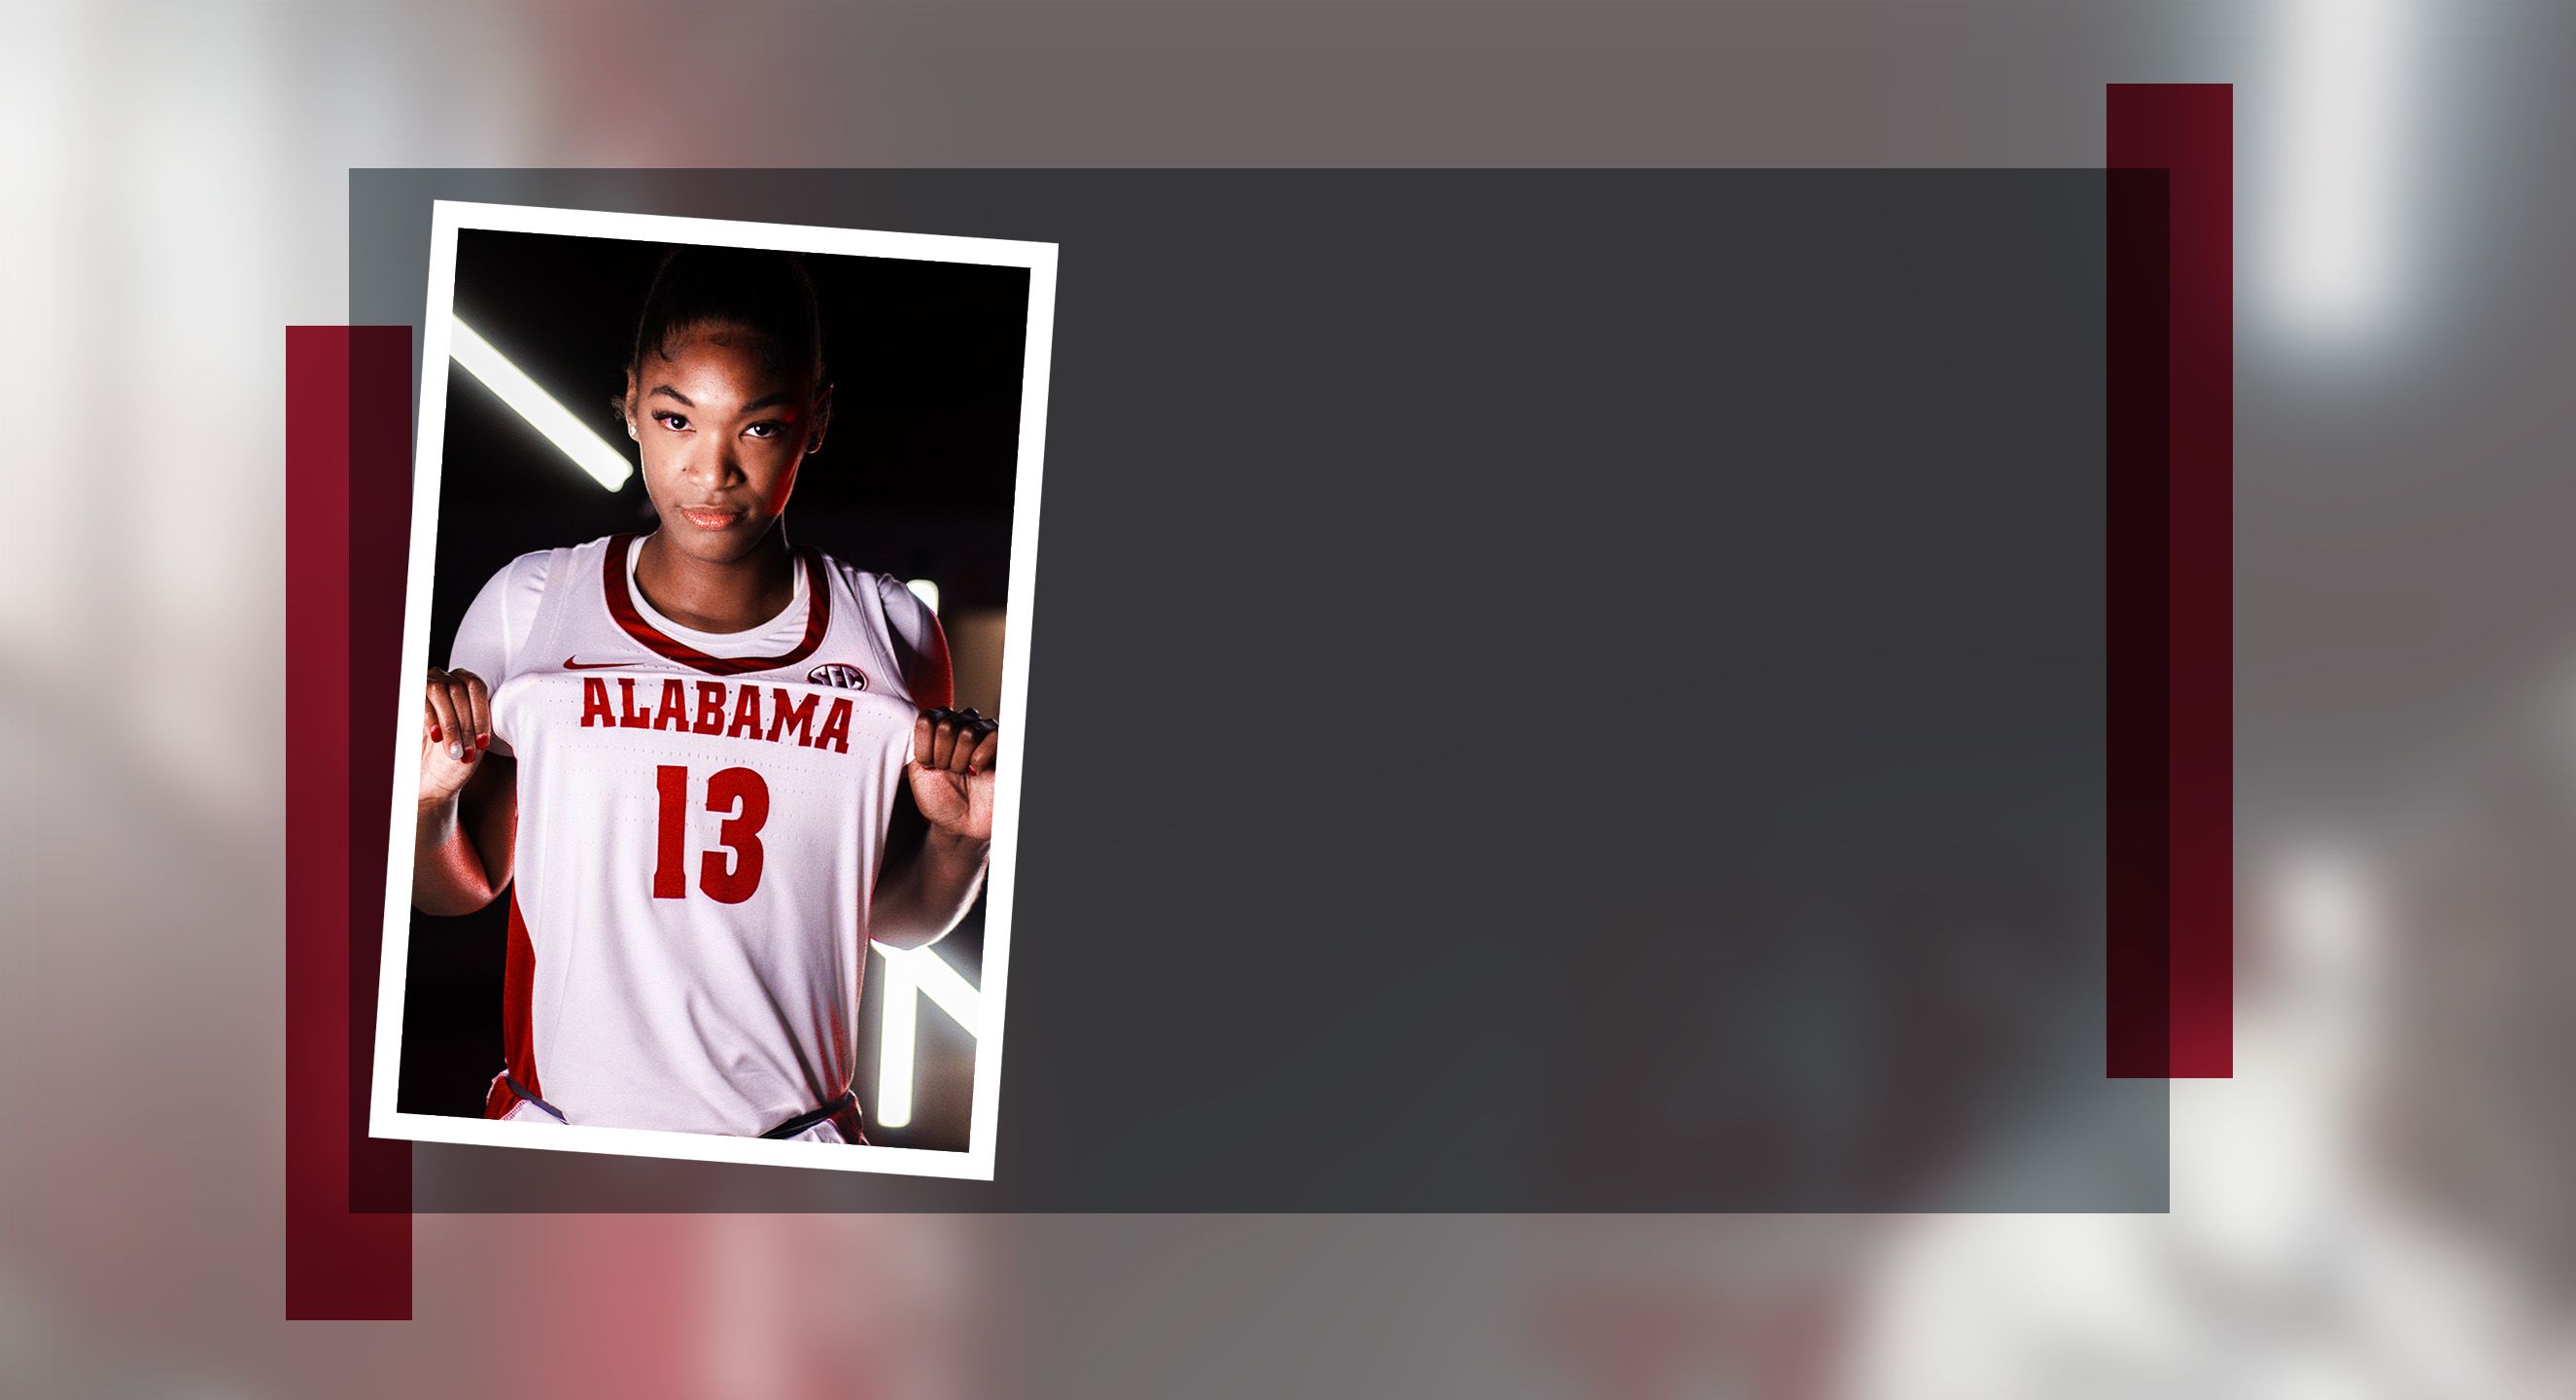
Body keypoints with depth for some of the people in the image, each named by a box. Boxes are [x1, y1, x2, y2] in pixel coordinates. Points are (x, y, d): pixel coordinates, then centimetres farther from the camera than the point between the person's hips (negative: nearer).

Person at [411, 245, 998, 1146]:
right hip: (556, 1123, 0)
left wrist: (959, 841, -13)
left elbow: (896, 918, 7)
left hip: (793, 1135, 0)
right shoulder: (529, 609, -6)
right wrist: (427, 801, -16)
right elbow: (461, 888, 4)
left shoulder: (889, 635, -5)